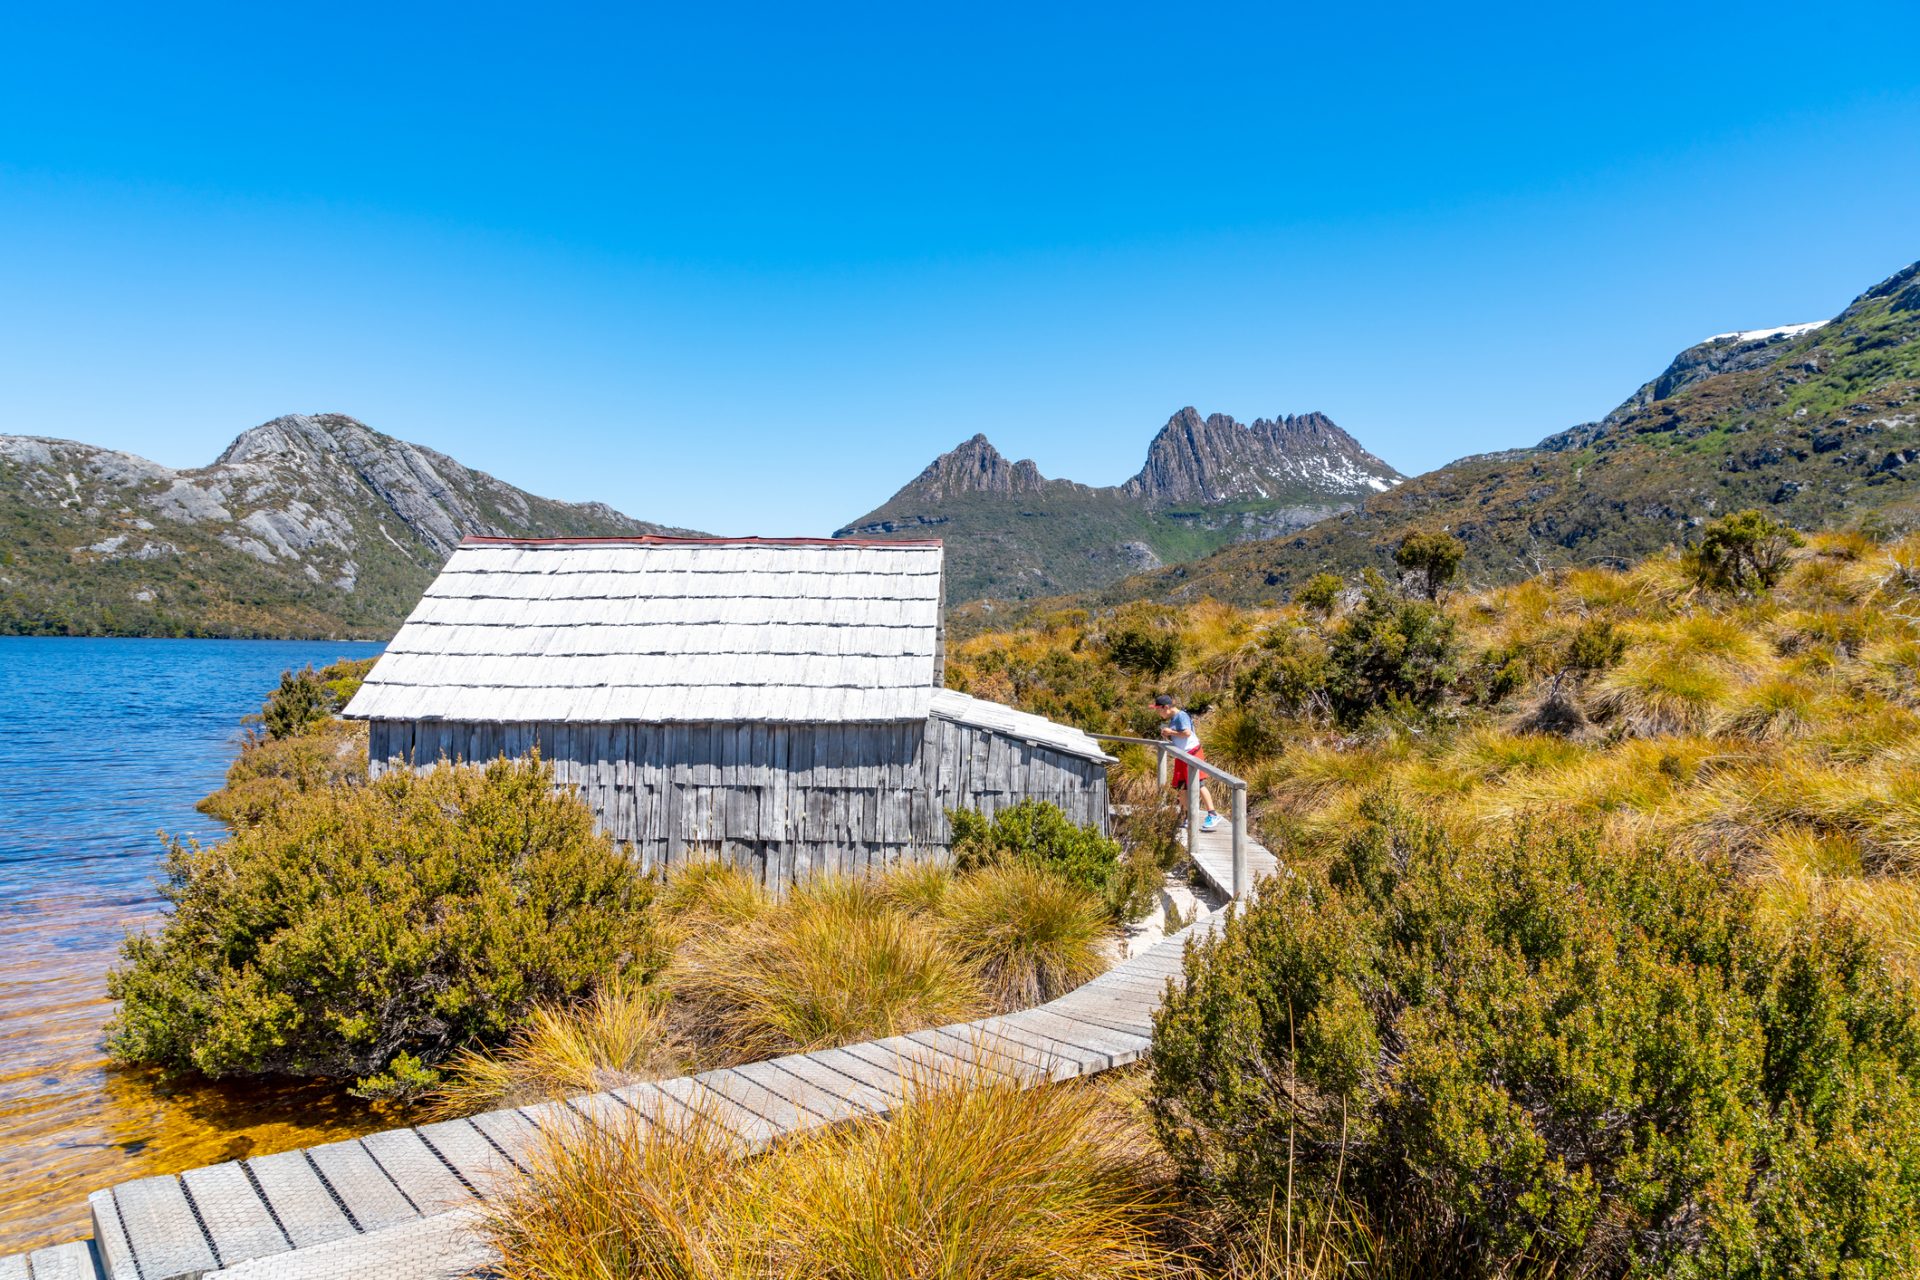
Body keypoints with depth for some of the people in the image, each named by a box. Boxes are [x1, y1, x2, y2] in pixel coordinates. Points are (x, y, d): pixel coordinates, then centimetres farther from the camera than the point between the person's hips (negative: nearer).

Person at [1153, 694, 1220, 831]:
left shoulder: (1181, 716, -14)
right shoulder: (1172, 719, 14)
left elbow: (1187, 733, -26)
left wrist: (1171, 732, -16)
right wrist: (1167, 736, 4)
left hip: (1192, 753, -10)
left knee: (1198, 784, -14)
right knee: (1181, 787, 9)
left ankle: (1212, 815, -14)